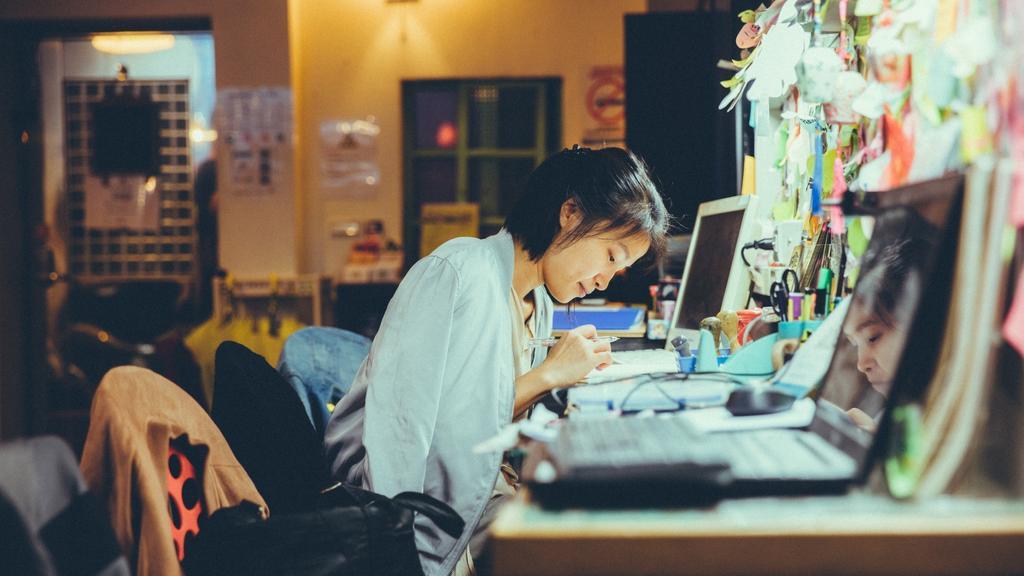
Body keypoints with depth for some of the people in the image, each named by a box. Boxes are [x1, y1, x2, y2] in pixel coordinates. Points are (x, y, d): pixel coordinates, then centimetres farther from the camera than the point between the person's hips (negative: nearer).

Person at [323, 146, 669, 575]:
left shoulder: (539, 307, 13)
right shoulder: (458, 271, -14)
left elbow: (491, 420, 7)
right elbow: (399, 419, -20)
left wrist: (550, 376, -4)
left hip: (481, 495, 8)